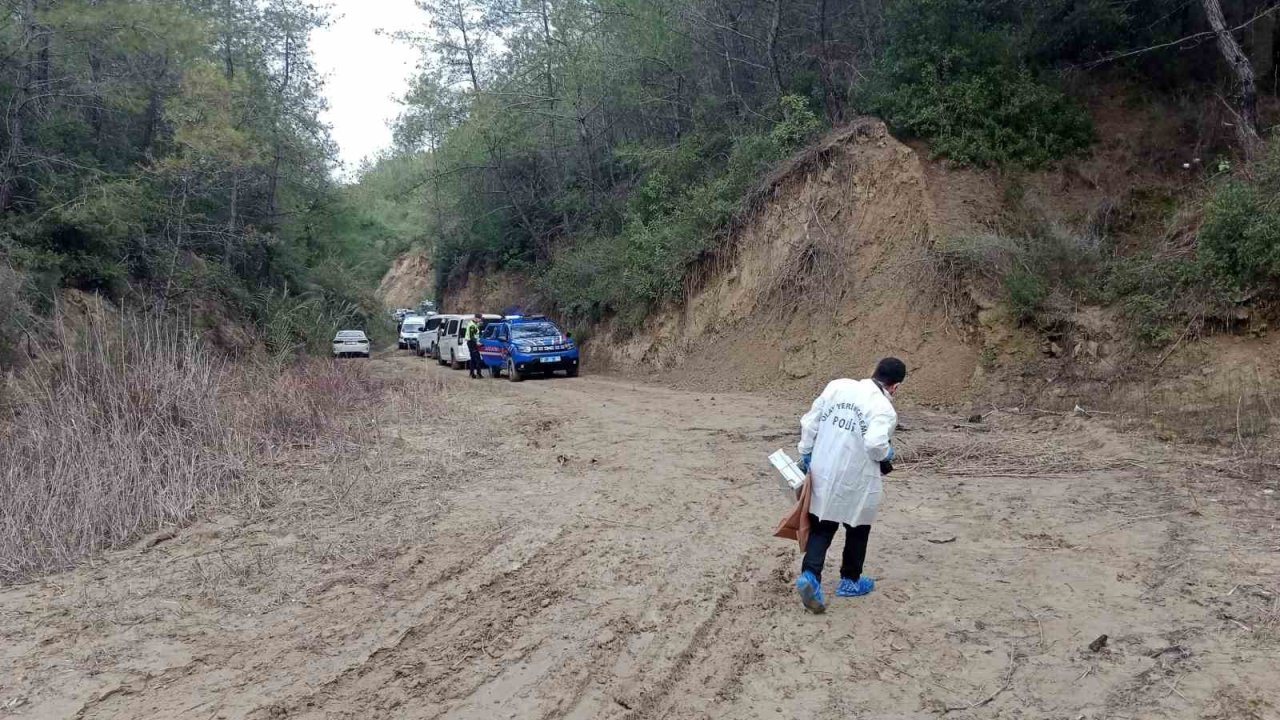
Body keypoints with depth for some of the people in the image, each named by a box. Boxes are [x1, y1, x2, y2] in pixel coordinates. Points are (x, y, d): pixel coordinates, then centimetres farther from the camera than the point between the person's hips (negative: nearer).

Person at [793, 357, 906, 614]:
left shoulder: (838, 386, -1)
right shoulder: (884, 409, -16)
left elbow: (809, 421, 1)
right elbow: (875, 444, -30)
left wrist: (805, 455, 12)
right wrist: (887, 454, -7)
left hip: (823, 473, 4)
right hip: (855, 481, -4)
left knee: (821, 527, 14)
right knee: (857, 529, 19)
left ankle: (810, 575, -4)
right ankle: (850, 581, 32)